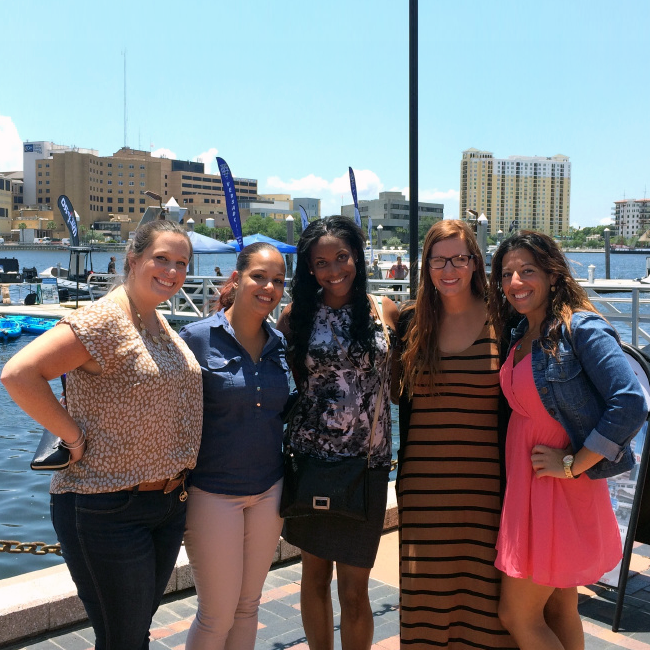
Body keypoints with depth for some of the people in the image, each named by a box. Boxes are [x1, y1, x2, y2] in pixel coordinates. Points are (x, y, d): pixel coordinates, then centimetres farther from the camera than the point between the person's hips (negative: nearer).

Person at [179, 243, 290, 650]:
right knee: (218, 615, 4)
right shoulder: (198, 338, -12)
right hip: (212, 492, -5)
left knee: (248, 606, 16)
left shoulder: (279, 344, 3)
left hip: (268, 491, 5)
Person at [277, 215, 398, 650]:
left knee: (354, 589, 3)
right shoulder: (297, 316, 2)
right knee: (315, 573, 16)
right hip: (310, 462, 1)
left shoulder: (384, 312, 1)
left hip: (366, 466, -1)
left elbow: (397, 388, 6)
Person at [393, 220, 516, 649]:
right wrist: (403, 467, 7)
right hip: (424, 481, 2)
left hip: (485, 481, -2)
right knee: (427, 589, 10)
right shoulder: (413, 322, 4)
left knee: (484, 591, 5)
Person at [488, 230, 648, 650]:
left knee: (518, 615, -1)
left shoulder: (581, 328, -16)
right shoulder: (520, 336, 9)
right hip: (524, 483, 7)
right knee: (559, 609, 16)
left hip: (563, 489, -7)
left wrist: (573, 465, -19)